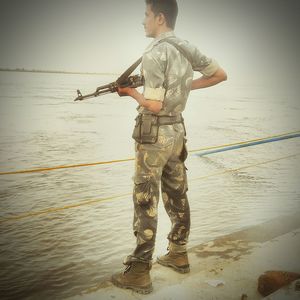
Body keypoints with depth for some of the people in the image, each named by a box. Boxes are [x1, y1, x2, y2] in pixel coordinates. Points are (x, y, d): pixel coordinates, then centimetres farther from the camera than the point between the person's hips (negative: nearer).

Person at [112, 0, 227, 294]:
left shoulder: (154, 54, -17)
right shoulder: (186, 48, 7)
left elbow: (153, 106, -22)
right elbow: (221, 74, 13)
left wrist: (131, 92, -5)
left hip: (153, 136, -8)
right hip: (176, 132, 8)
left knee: (145, 203, -2)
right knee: (177, 196, 16)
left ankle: (139, 273, 7)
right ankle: (178, 254, 31)